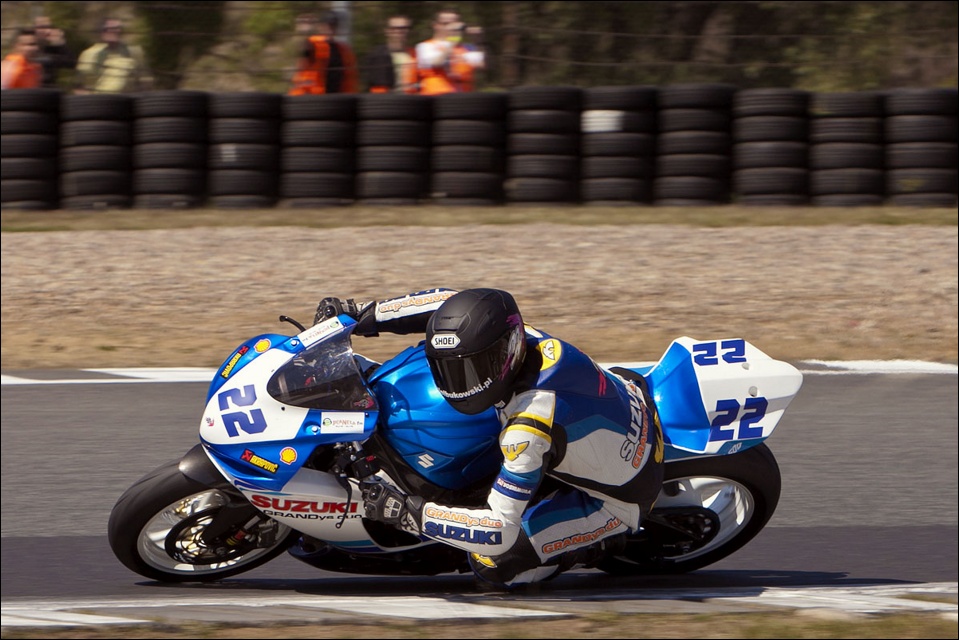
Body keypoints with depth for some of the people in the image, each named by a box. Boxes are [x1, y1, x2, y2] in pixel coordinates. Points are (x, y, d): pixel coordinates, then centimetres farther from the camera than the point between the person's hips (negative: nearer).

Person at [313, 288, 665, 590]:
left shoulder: (530, 427, -41)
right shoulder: (525, 339, -21)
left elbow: (500, 531, -38)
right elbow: (449, 302, -2)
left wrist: (408, 512, -36)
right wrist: (366, 315, -10)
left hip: (618, 499, -8)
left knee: (493, 563, -16)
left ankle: (602, 543, 4)